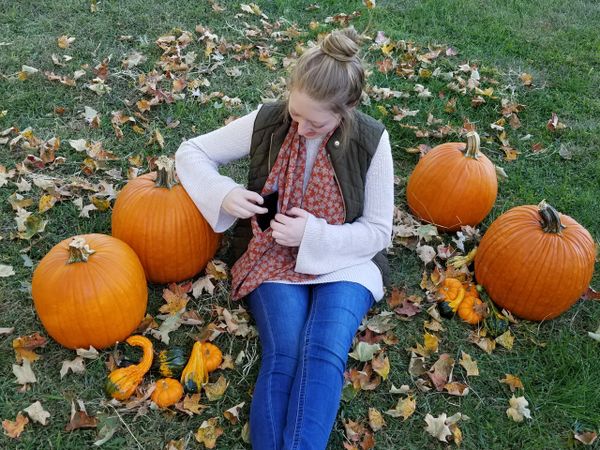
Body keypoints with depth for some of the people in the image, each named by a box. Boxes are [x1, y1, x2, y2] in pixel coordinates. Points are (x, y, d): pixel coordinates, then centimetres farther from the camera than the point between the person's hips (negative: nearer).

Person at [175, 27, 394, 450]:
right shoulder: (267, 121, -9)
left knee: (324, 355, -28)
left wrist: (314, 234, -23)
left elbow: (378, 231, -7)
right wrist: (224, 194, -21)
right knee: (284, 356, -25)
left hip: (344, 260, 0)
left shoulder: (371, 141, -12)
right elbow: (191, 152, 0)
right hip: (275, 257, 1)